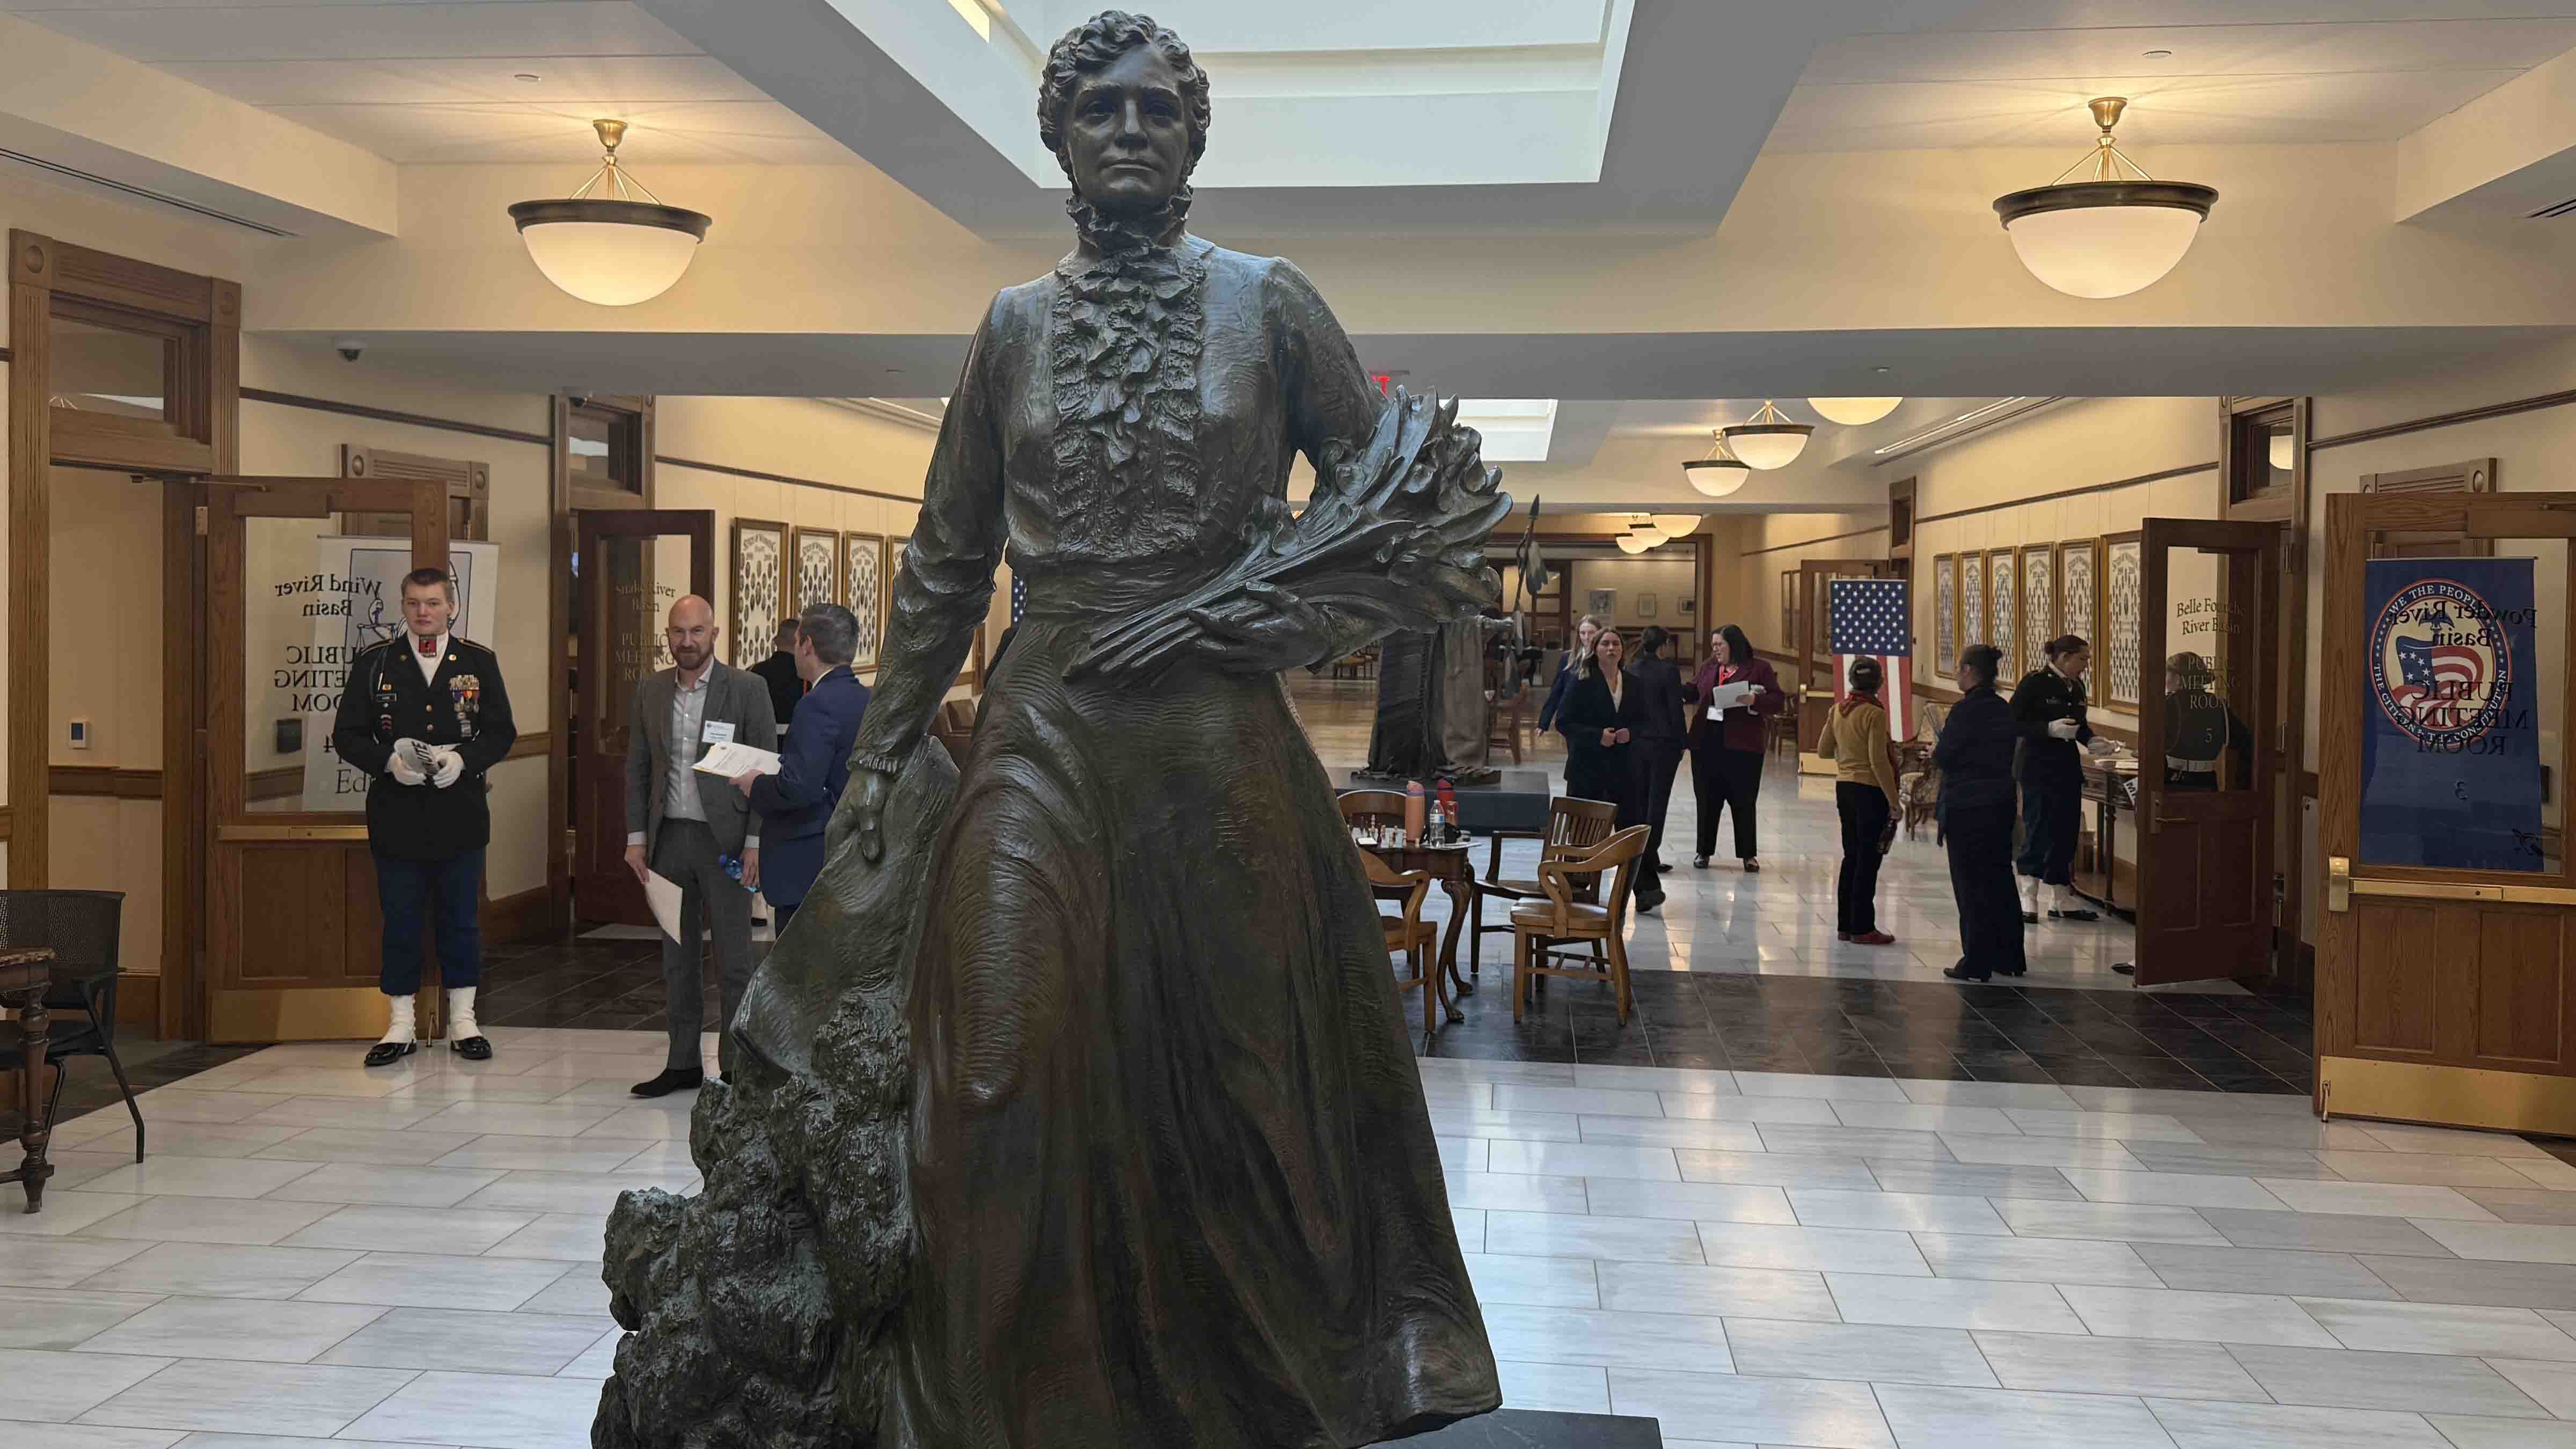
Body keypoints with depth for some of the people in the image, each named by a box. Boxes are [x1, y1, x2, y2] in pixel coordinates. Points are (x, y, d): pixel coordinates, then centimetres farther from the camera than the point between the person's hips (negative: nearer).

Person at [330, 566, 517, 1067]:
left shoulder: (479, 663, 5)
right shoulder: (374, 663, 4)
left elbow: (502, 733, 5)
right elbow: (346, 734, 3)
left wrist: (462, 759, -14)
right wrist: (389, 760, -15)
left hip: (460, 814, 0)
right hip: (397, 815, 0)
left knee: (460, 920, 7)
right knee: (400, 922, 5)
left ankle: (462, 1021, 17)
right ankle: (402, 1025, 14)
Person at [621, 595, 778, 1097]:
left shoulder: (748, 689, -5)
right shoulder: (651, 692, 8)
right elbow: (637, 769, 12)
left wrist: (756, 842, -12)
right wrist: (636, 837, 5)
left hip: (724, 839, -4)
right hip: (670, 838, 4)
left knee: (733, 960, 0)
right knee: (678, 957, 11)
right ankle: (683, 1064, 20)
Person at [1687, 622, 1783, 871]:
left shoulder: (1759, 667, -2)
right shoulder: (1708, 666, 12)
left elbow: (1779, 701, -6)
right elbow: (1692, 692, 17)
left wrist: (1754, 701, -21)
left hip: (1742, 745, -4)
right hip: (1707, 741, 4)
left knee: (1743, 801, 3)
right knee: (1708, 799, 8)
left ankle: (1748, 854, 13)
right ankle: (1704, 851, 19)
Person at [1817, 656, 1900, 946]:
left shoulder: (1838, 709, 3)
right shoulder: (1874, 714, -16)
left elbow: (1823, 749, 11)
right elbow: (1879, 762, -18)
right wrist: (1894, 802, -14)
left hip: (1844, 787, 7)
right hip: (1871, 790, -7)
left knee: (1851, 857, 15)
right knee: (1868, 860, 0)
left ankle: (1845, 924, 19)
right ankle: (1862, 928, 3)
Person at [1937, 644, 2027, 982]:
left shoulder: (1964, 711, -17)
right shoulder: (2005, 710, 7)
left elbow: (1943, 758, -17)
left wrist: (1935, 751, 6)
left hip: (1966, 808, -7)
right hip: (2001, 805, 7)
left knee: (1971, 884, 0)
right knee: (2001, 879, 15)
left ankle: (1976, 963, 4)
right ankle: (2009, 957, 21)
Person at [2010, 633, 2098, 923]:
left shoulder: (2076, 686, 11)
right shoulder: (2034, 683, -12)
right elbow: (2014, 723, -14)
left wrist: (2092, 740, 3)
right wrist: (2050, 729, -24)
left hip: (2068, 767, 8)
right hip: (2039, 767, -8)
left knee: (2066, 831, 9)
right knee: (2039, 830, -6)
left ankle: (2061, 900, 17)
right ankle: (2028, 901, 3)